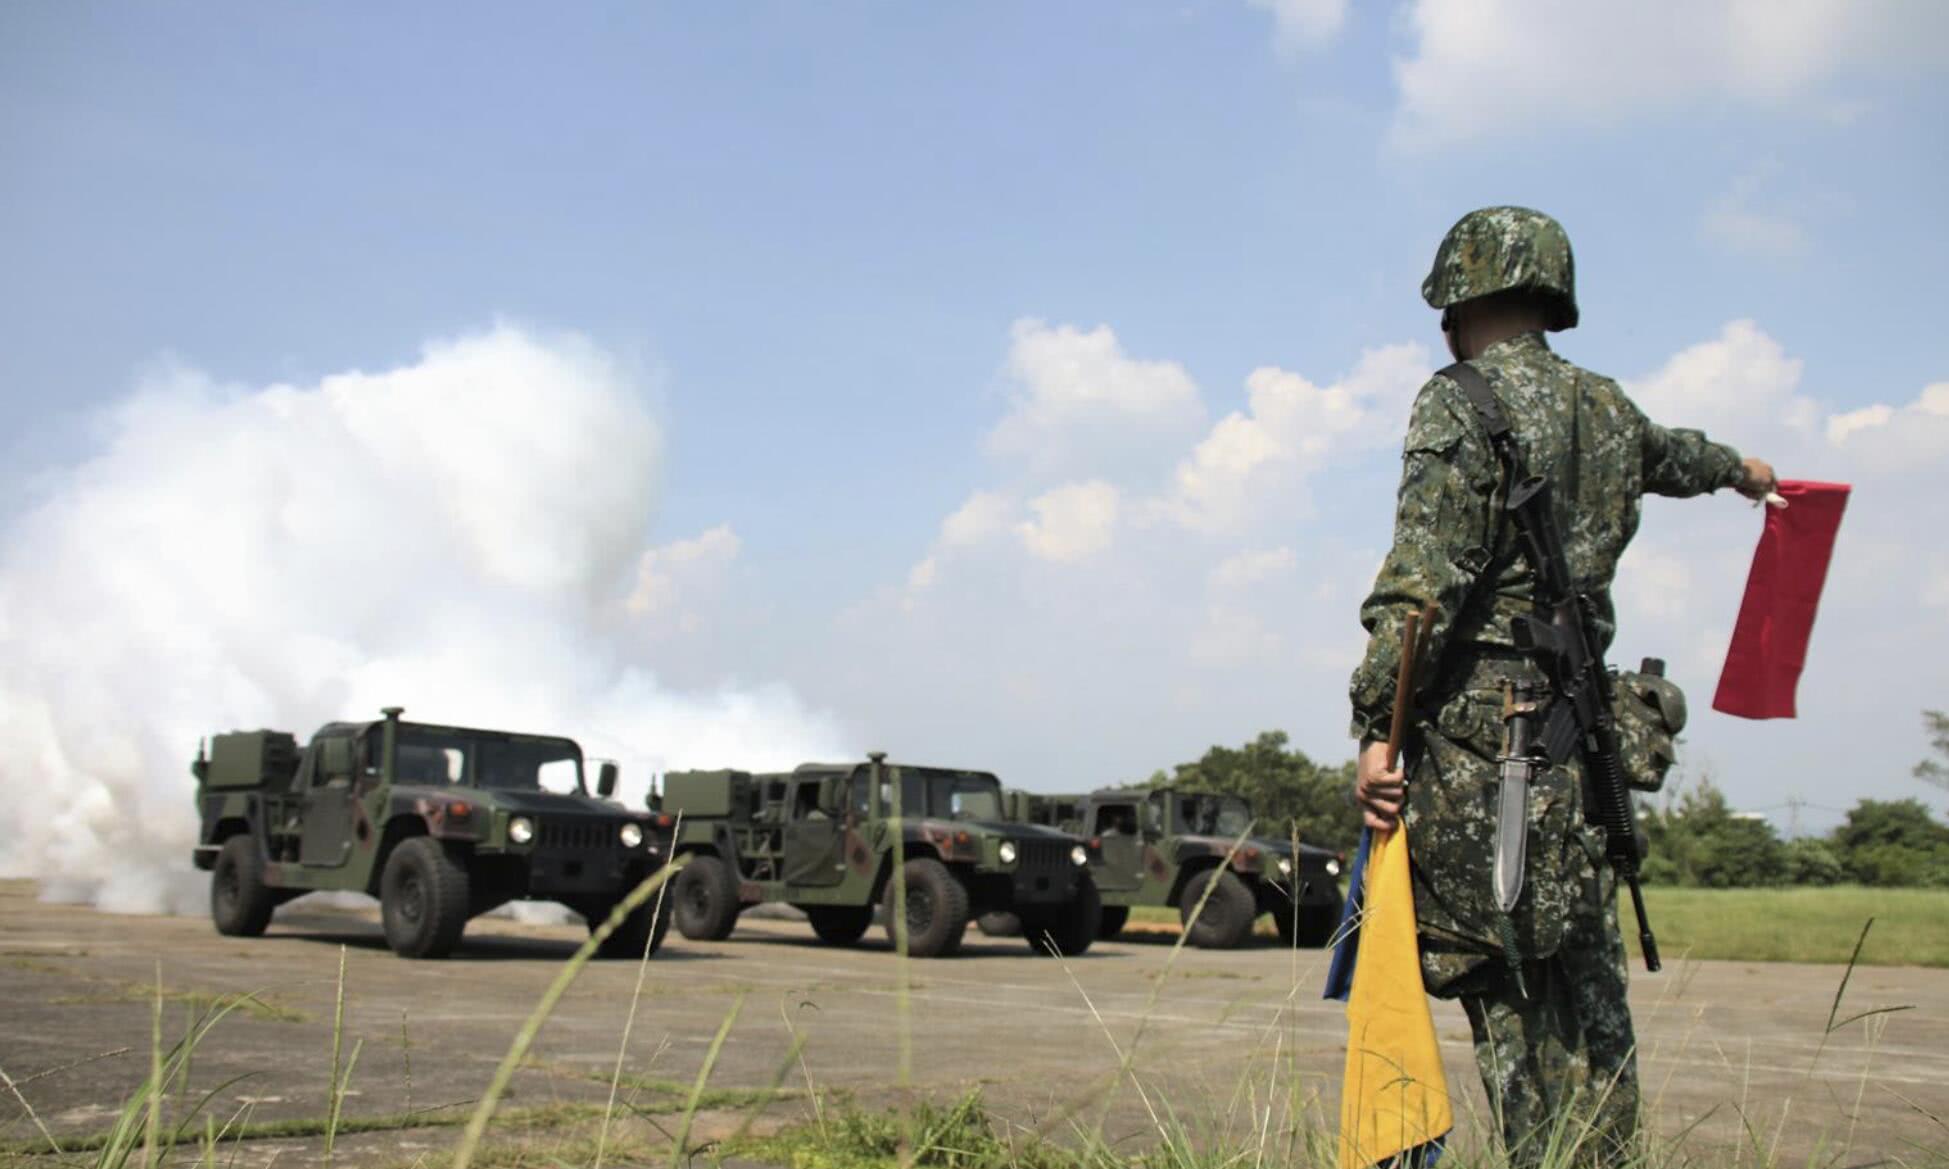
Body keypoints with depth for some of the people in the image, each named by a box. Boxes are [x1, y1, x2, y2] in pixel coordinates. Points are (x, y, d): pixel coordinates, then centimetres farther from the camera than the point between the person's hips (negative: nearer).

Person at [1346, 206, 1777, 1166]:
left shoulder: (1461, 404, -6)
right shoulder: (1605, 410, 14)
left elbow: (1421, 581, -17)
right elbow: (1667, 455, 39)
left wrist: (1377, 727, -17)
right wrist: (1736, 468, 62)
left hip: (1476, 733, -6)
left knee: (1504, 986, -3)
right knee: (1586, 991, 11)